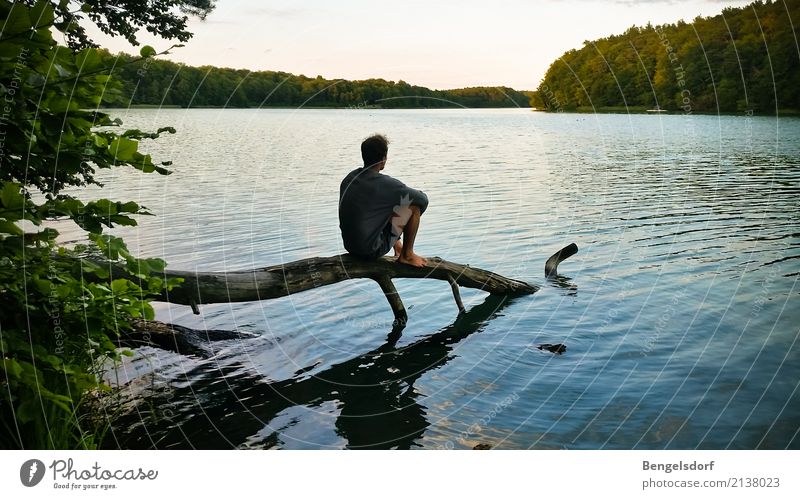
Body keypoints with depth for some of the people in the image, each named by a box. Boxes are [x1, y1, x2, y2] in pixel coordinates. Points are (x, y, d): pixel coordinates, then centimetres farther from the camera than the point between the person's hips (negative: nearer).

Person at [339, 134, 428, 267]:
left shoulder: (349, 178, 3)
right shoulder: (385, 184, -19)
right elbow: (423, 199, -10)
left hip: (349, 246, 8)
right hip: (371, 250, -8)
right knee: (415, 205, -3)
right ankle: (407, 255, 8)